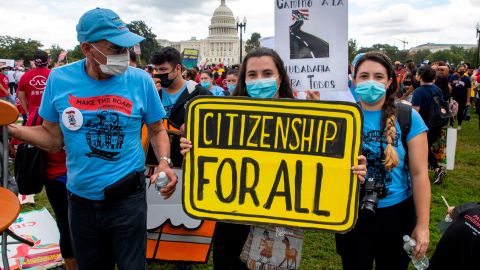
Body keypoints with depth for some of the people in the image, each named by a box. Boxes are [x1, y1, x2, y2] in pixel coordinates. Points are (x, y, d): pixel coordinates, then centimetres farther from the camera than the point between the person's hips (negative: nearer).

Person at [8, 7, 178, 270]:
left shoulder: (140, 80, -10)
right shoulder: (59, 79, -7)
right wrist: (8, 127, -10)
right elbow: (53, 138, 2)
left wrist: (164, 162, -15)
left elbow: (157, 130, 2)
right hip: (81, 200, 2)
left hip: (128, 198, -2)